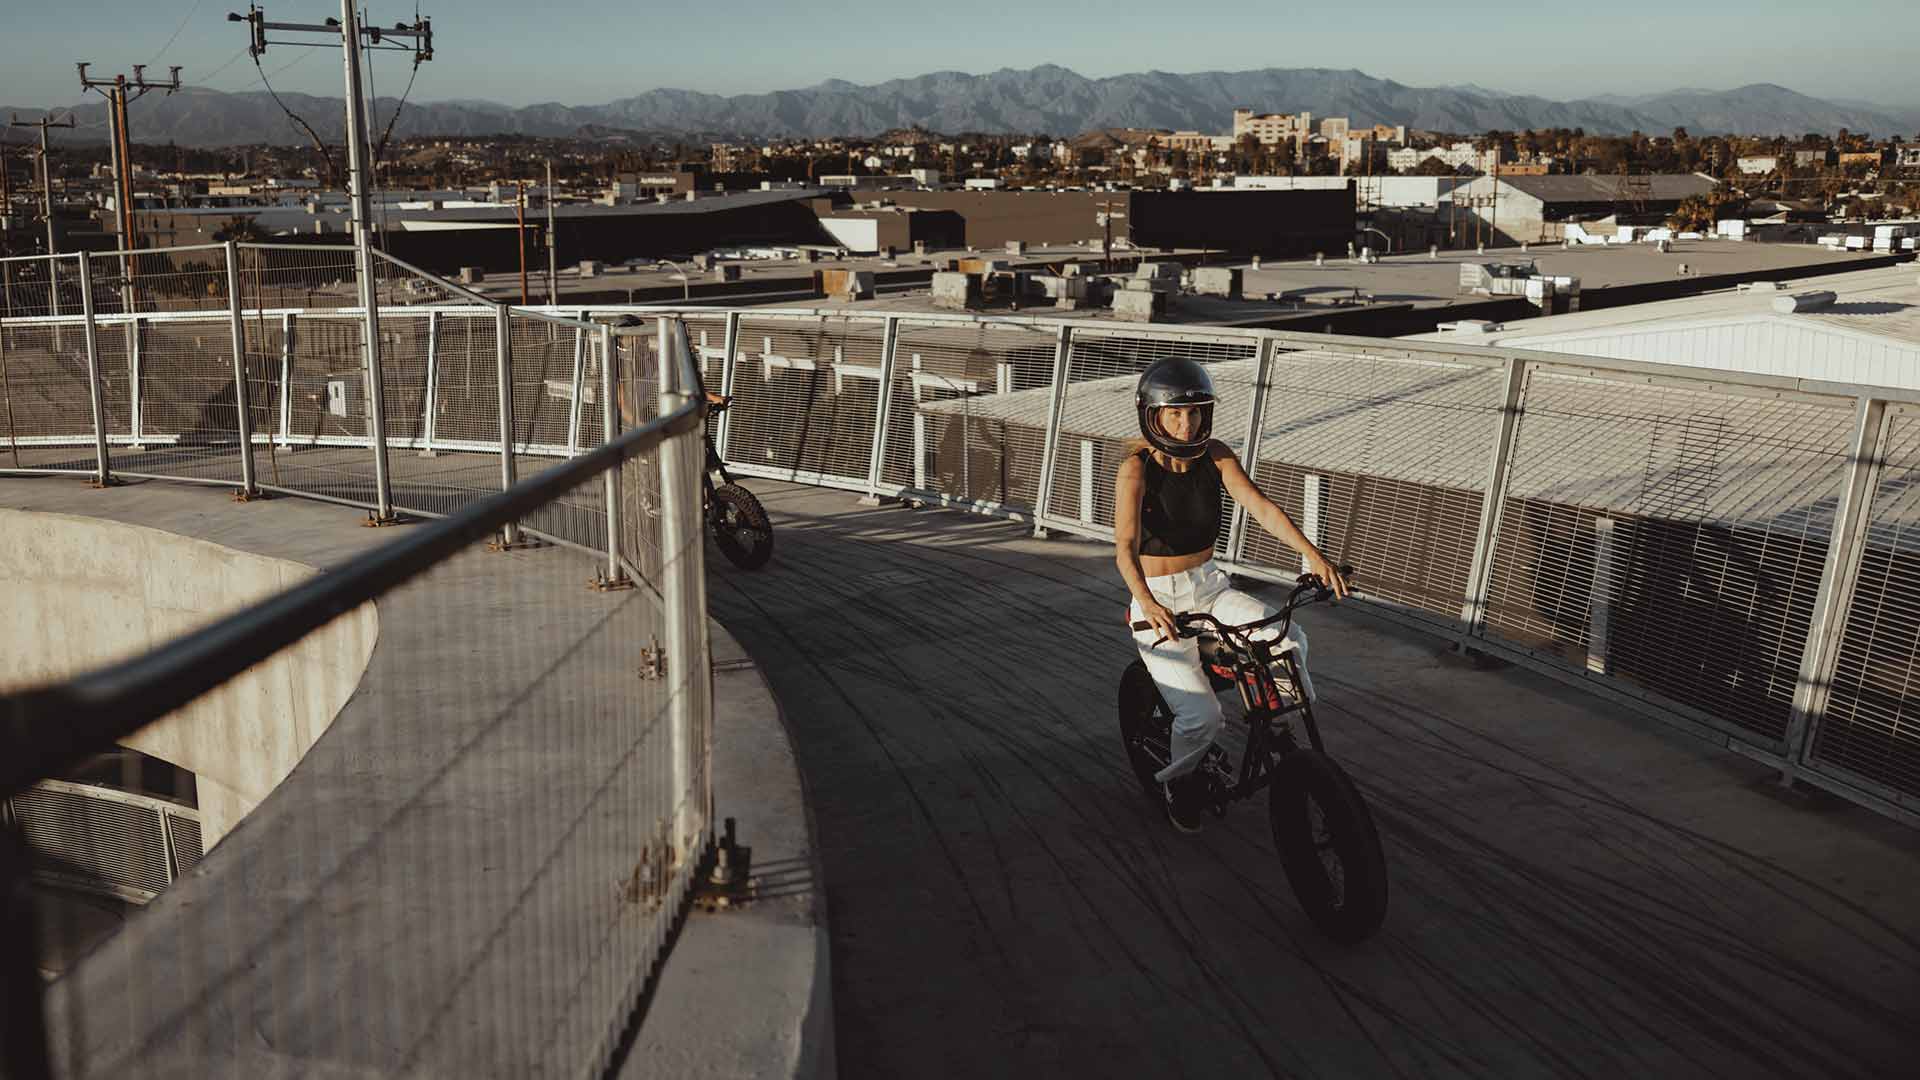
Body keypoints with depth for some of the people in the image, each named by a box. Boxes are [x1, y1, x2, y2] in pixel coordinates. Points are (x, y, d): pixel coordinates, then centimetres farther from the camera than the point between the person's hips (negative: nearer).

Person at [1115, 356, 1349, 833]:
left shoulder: (1214, 454, -5)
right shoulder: (1136, 467, -19)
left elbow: (1261, 507, -15)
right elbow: (1126, 546, -31)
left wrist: (1312, 554, -30)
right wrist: (1147, 604, -49)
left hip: (1209, 586, 5)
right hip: (1159, 599, -4)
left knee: (1289, 642, -19)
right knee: (1201, 715, -17)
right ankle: (1177, 779, 16)